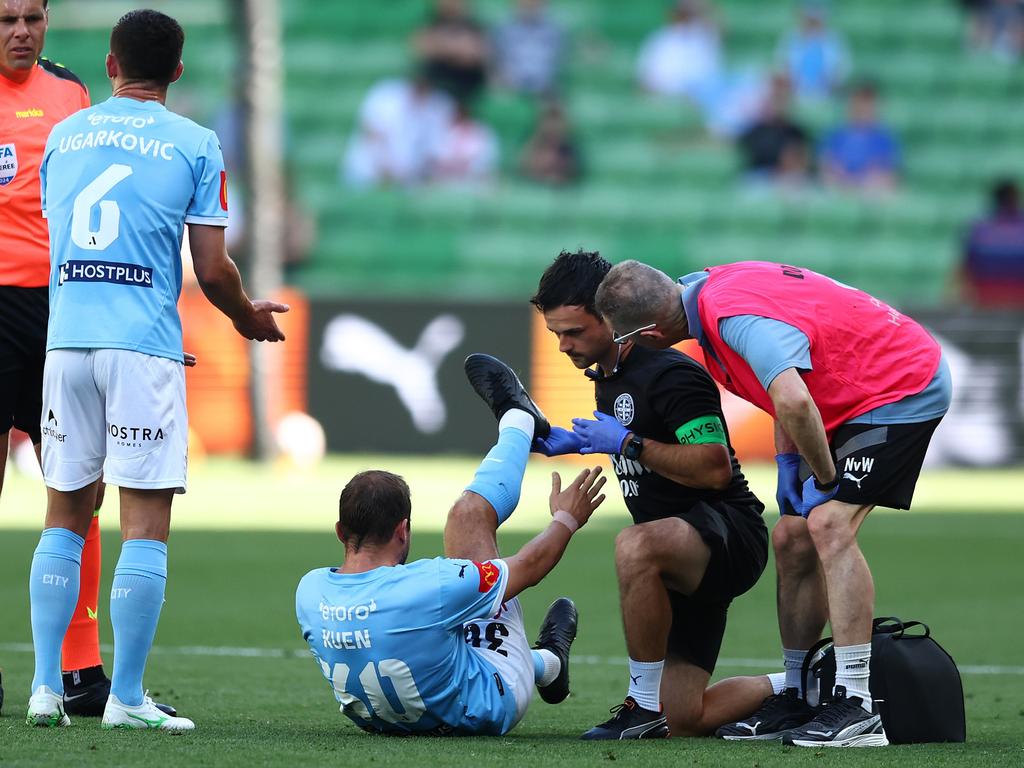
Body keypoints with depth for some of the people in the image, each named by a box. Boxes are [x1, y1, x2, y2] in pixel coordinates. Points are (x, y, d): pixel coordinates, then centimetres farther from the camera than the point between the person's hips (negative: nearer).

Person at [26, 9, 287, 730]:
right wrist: (249, 317, 18)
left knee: (65, 516, 12)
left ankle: (47, 687, 7)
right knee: (146, 525, -2)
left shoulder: (63, 136, 14)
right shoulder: (195, 145, 1)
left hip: (66, 339, 4)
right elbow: (213, 270, -2)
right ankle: (127, 698, -6)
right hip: (144, 346, -4)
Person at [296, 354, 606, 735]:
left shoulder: (309, 592, -21)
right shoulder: (428, 586, -35)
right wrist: (566, 520, 5)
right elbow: (528, 566, -16)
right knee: (469, 512, -1)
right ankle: (518, 420, 31)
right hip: (488, 711, -5)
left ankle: (546, 661, 50)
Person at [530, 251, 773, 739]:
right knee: (685, 721, 5)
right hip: (686, 560, 10)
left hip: (730, 533, -10)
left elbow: (715, 469, -25)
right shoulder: (606, 377, 12)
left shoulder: (670, 374, -18)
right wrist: (573, 443, 12)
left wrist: (627, 443, -24)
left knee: (635, 546, -42)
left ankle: (646, 704, -30)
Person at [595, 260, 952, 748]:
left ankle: (856, 710, -24)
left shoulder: (739, 320, -31)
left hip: (903, 390, -10)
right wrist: (787, 462, 8)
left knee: (828, 525, -23)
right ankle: (794, 701, 17)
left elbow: (793, 403, -45)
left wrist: (824, 477, -27)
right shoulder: (711, 289, 1)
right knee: (791, 539, 8)